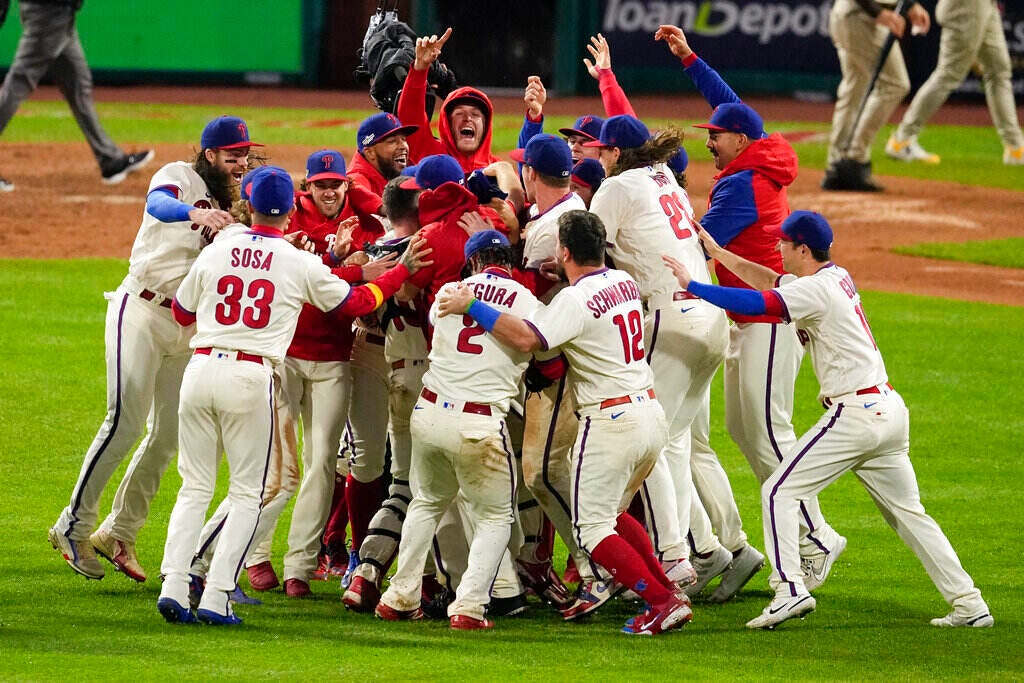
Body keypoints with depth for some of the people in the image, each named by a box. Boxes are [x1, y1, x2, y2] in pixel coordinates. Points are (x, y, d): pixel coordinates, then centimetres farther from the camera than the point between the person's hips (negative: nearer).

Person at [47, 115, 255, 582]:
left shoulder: (227, 204, 12)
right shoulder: (181, 177, -8)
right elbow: (157, 203, -32)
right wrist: (194, 213, -53)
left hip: (186, 327, 7)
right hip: (141, 313, -7)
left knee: (169, 435, 6)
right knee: (126, 424, -13)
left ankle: (119, 533, 17)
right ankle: (74, 525, -4)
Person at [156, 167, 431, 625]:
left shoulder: (214, 254, 8)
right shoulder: (300, 264, 1)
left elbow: (182, 313, 20)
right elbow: (356, 302, 13)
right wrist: (402, 271, 25)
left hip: (201, 368, 3)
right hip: (250, 377, -3)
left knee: (195, 487, 11)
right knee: (247, 493, 6)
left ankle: (173, 585, -3)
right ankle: (216, 599, -3)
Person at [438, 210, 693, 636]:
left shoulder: (575, 300, -16)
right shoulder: (624, 282, 9)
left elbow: (525, 338, -29)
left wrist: (471, 307, -22)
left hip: (611, 423, -8)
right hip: (651, 414, 8)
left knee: (592, 526, 0)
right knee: (612, 513, 24)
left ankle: (661, 601, -10)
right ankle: (668, 592, 17)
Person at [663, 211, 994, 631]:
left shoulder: (817, 289, -12)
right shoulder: (837, 278, 15)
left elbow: (754, 303, -23)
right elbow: (769, 281, 27)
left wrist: (690, 285, -17)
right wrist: (716, 252, 27)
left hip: (855, 414, -9)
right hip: (891, 409, 9)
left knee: (779, 492, -6)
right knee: (907, 512, 14)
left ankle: (790, 590, -19)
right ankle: (969, 605, 10)